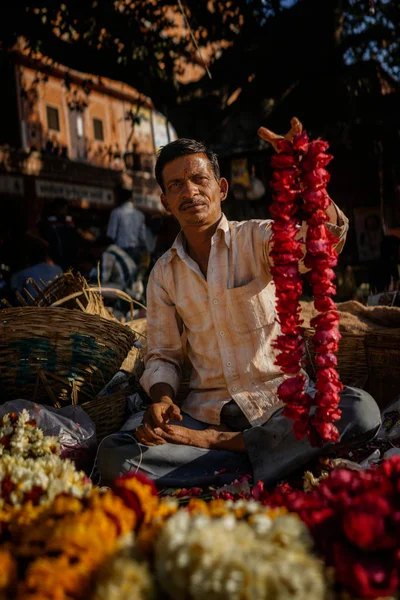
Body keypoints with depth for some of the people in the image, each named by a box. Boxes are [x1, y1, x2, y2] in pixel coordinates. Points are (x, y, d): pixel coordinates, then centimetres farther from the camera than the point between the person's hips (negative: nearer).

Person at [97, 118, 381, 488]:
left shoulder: (256, 239, 0)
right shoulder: (164, 274, 10)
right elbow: (163, 355, 13)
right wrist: (162, 399, -10)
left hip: (280, 402, -1)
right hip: (207, 412, 2)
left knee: (361, 411, -32)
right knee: (113, 455, -24)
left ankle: (218, 444, -19)